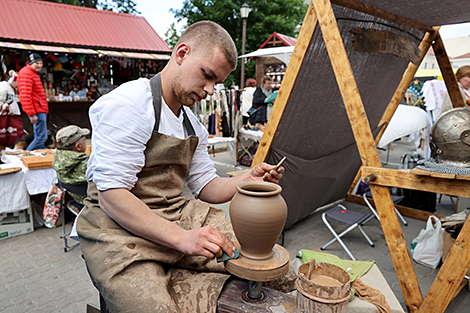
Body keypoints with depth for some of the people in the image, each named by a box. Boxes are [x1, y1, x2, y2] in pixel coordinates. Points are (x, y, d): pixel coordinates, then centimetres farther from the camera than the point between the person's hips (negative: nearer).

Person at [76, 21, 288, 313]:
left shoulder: (193, 124, 11)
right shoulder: (128, 103, -14)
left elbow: (206, 187, 13)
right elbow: (111, 195, -20)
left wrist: (248, 179, -5)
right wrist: (181, 238, -26)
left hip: (178, 217, 7)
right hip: (121, 229, -7)